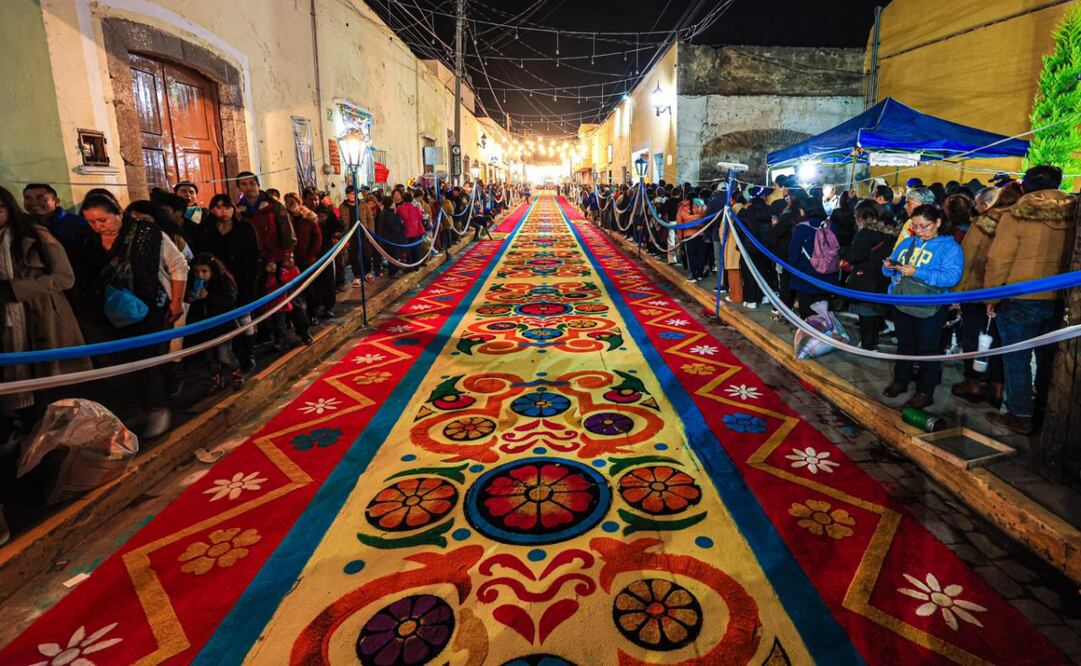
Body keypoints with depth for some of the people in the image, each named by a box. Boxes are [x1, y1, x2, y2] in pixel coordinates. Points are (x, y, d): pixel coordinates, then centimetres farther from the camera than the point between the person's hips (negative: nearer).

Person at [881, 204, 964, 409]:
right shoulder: (908, 243, 10)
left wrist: (917, 273, -27)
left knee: (927, 349, 4)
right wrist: (889, 267, -11)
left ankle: (925, 392, 14)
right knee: (904, 344, 18)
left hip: (929, 309, -5)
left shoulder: (949, 247, -8)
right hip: (902, 304, 6)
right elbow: (891, 269, 13)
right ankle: (900, 380, 32)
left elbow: (952, 276, -22)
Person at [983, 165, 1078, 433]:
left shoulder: (1016, 216, -12)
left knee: (1017, 359, 5)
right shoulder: (1072, 215, 2)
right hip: (1058, 300, 5)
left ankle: (1021, 416, 12)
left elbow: (998, 261, -13)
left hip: (1020, 301, -5)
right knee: (1048, 357, 19)